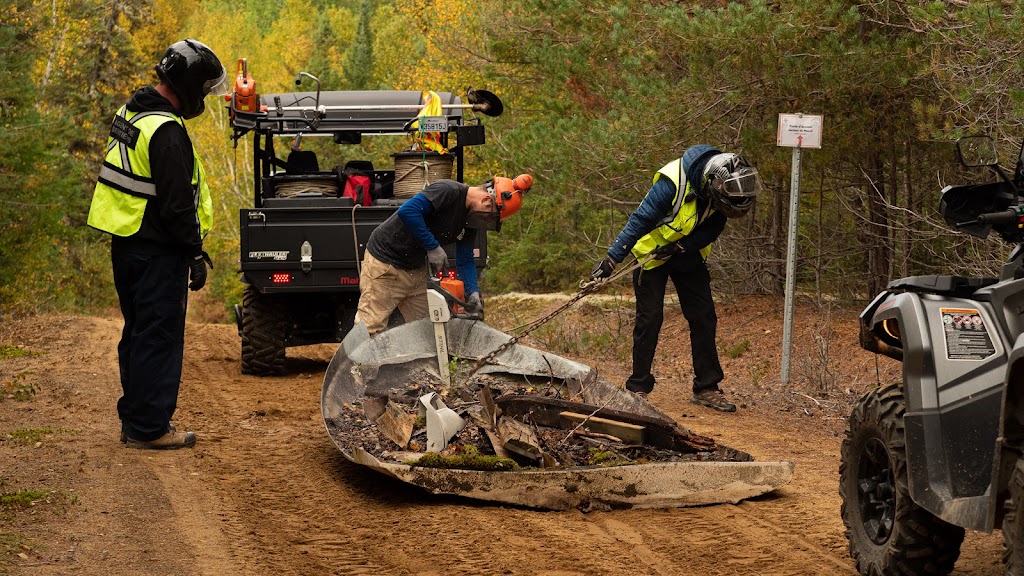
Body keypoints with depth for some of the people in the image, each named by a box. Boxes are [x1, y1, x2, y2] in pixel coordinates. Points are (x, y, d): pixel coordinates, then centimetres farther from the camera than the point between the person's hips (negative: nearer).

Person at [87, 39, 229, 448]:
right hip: (157, 252, -10)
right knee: (160, 338, -4)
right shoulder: (166, 131, -20)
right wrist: (195, 253, -15)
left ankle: (133, 419, 23)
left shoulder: (131, 115, 12)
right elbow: (177, 203, -22)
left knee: (138, 334, 17)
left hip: (126, 242, 10)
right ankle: (149, 427, -1)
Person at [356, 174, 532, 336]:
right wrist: (433, 246, -28)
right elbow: (407, 211, -35)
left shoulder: (471, 218, 3)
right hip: (385, 262, -9)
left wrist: (473, 292, -11)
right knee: (370, 329, -11)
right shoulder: (449, 191, -23)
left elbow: (465, 260, 6)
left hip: (417, 269, 9)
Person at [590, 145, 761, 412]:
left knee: (704, 317, 0)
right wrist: (611, 259, -29)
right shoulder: (673, 183, -34)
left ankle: (706, 388, 6)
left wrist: (681, 246, -24)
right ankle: (637, 388, 2)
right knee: (650, 318, -7)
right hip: (652, 250, -5)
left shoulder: (730, 184, -17)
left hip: (688, 255, 5)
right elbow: (640, 220, -28)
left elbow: (713, 227, -8)